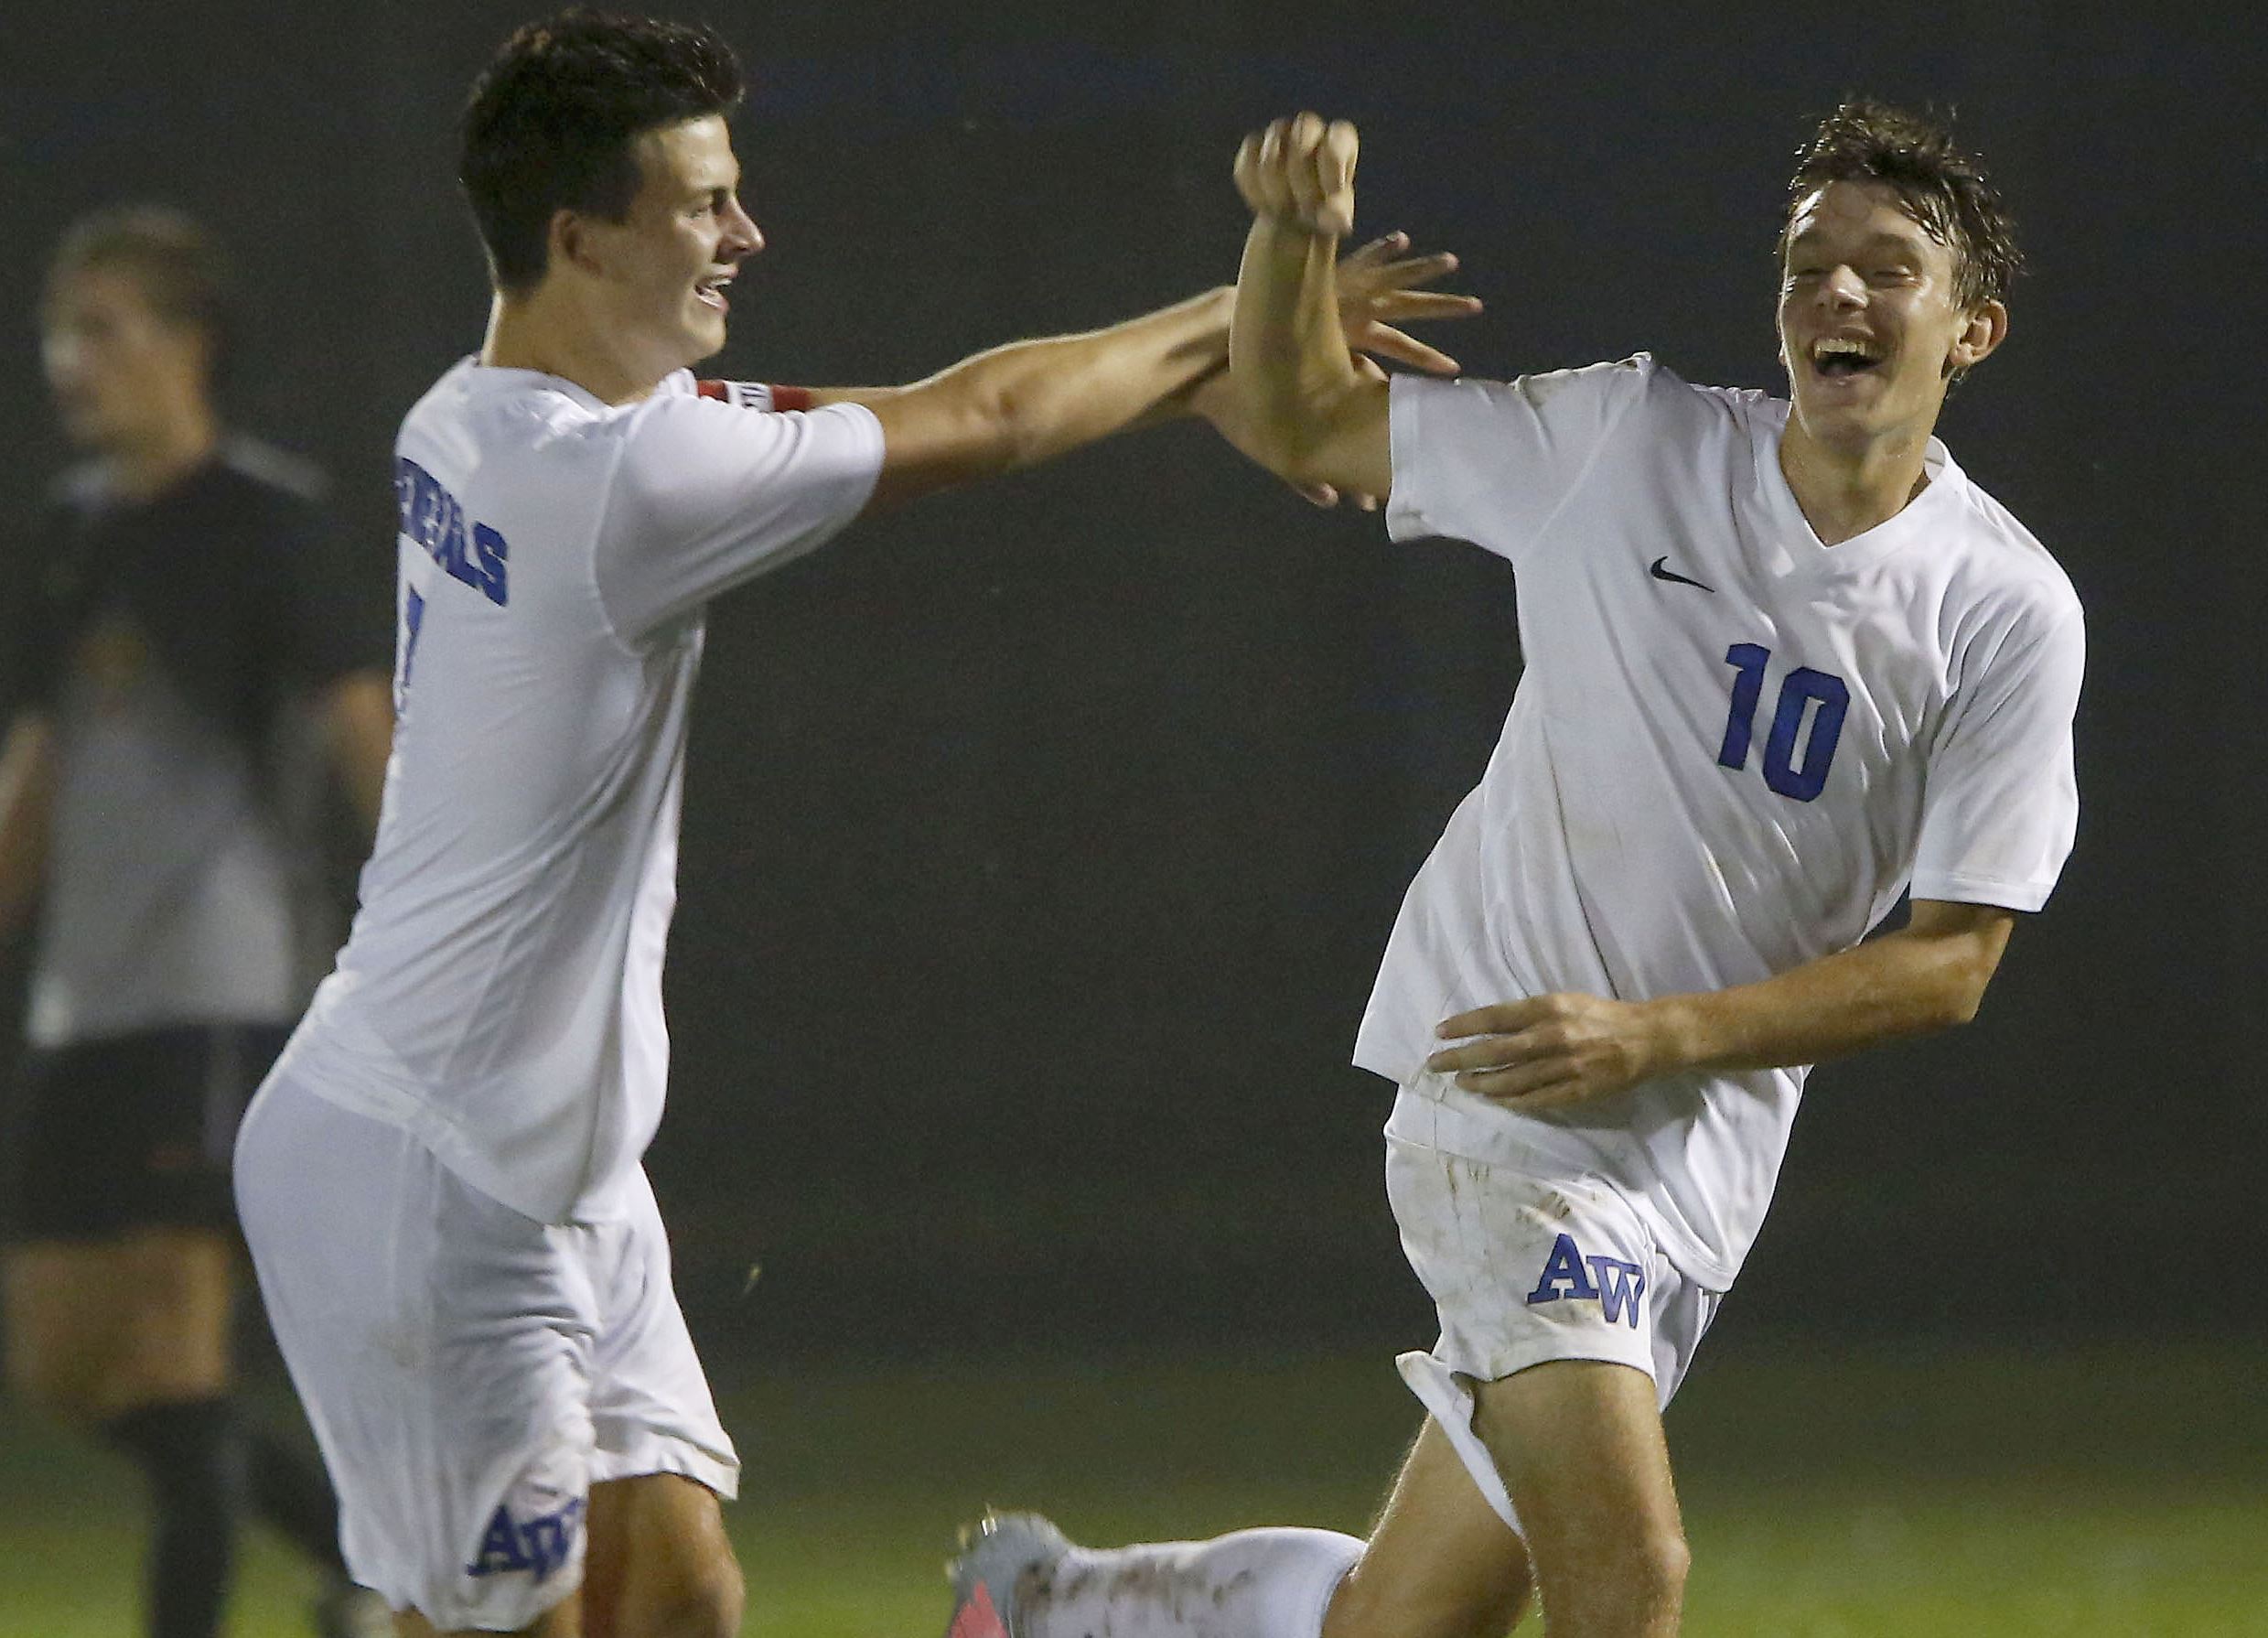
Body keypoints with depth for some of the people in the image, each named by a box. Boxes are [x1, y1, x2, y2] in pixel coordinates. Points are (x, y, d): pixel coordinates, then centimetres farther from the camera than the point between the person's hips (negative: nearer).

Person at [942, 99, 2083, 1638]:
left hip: (1699, 1153, 3)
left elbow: (1952, 961, -4)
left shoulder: (2011, 612, -3)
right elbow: (1302, 423, 9)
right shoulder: (1622, 445, -3)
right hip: (1503, 1095, -3)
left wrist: (1654, 1034, -15)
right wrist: (1294, 233, -11)